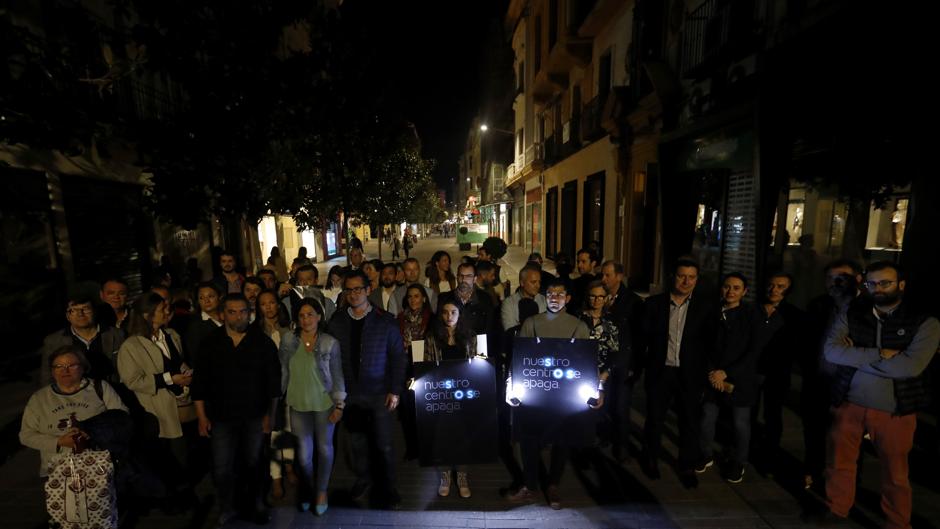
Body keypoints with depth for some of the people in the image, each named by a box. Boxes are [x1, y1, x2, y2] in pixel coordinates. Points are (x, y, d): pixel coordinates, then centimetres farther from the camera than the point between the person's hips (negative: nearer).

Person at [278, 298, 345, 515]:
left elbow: (337, 375, -5)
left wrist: (340, 404, -6)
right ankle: (306, 490, 39)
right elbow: (282, 372, 1)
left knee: (324, 449, 12)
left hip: (324, 404, -1)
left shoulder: (331, 343, -9)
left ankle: (321, 491, 37)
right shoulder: (287, 340, -4)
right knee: (304, 453, 9)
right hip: (298, 405, 1)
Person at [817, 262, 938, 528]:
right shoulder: (850, 315, -1)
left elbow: (910, 366, -19)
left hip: (895, 411, -1)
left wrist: (856, 357, -14)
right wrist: (879, 354, -19)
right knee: (838, 463, 15)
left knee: (895, 474, 16)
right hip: (849, 404, 2)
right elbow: (831, 351, -13)